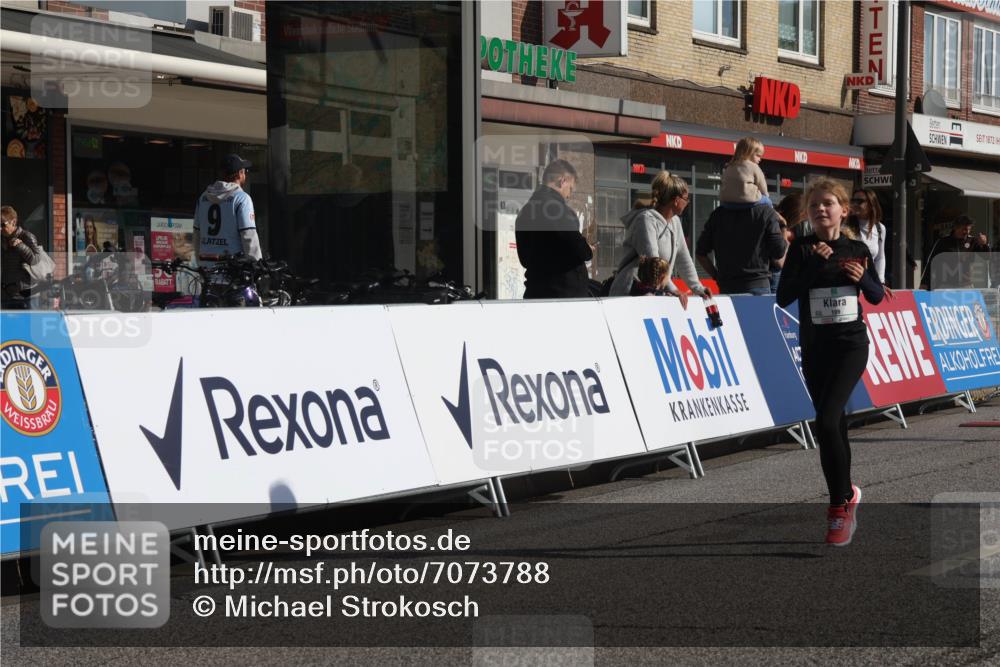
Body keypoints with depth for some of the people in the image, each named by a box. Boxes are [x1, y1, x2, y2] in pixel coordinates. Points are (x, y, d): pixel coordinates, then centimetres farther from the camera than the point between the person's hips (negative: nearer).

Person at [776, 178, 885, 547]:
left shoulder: (857, 249, 2)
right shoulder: (802, 249, -1)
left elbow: (877, 296, 13)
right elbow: (783, 297, -11)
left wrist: (863, 278, -8)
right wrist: (814, 264, -18)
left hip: (851, 346, -2)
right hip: (814, 348, 2)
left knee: (826, 422, -18)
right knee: (835, 424, 11)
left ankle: (840, 505, -8)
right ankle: (847, 492, 32)